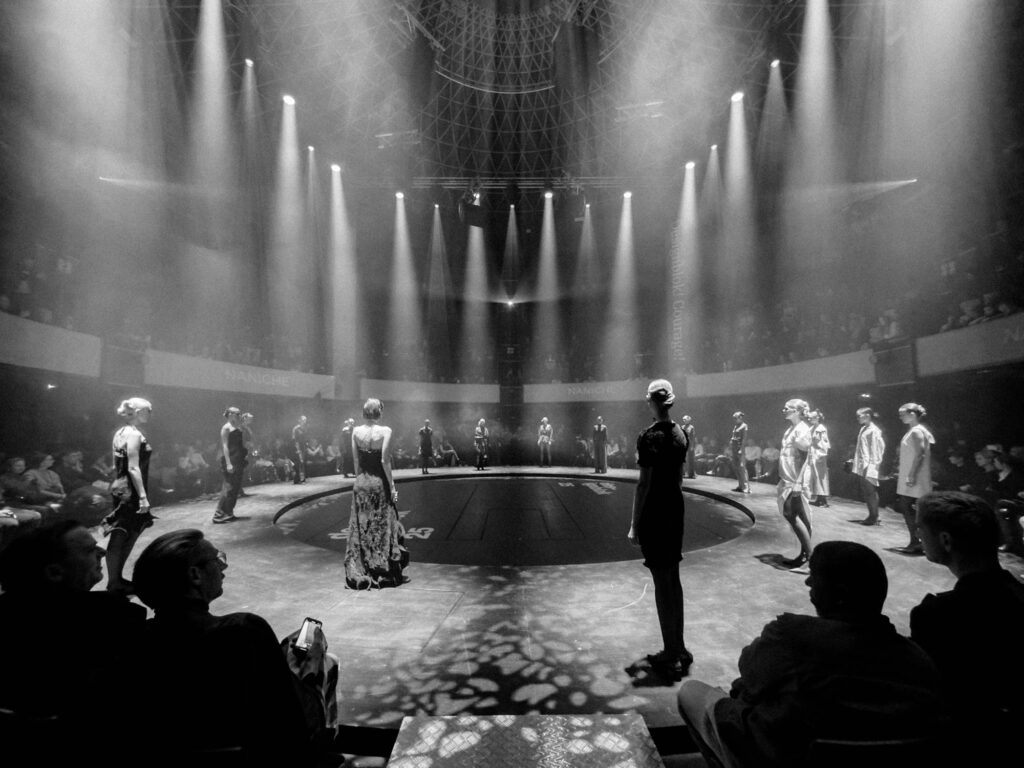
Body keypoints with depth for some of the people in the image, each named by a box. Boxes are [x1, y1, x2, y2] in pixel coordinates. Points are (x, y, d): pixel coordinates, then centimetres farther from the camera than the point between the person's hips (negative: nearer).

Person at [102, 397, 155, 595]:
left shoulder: (120, 433, 11)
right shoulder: (134, 434, -17)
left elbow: (117, 466, 16)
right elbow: (133, 469, -22)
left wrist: (121, 487, 23)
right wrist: (143, 496, -22)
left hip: (121, 489, 9)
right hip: (130, 492, -9)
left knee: (129, 535, 16)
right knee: (120, 538, -1)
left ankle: (116, 579, 25)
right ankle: (114, 583, 8)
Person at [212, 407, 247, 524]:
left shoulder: (238, 428, 16)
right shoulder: (226, 428, -7)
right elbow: (225, 446, -13)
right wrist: (228, 463, -20)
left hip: (238, 461, 8)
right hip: (230, 460, -8)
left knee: (236, 488, 8)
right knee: (228, 487, -9)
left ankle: (229, 513, 14)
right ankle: (219, 514, -6)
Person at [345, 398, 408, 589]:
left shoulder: (356, 431, -1)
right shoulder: (385, 431, -12)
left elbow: (356, 461, 3)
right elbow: (385, 461, -15)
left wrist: (359, 479, 13)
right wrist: (392, 485, -8)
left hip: (361, 483, 3)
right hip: (380, 482, -3)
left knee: (361, 528, 12)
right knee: (383, 528, 9)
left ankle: (360, 573, 17)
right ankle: (384, 572, 16)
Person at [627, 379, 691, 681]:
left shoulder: (650, 436, -18)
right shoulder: (680, 432, 5)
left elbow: (644, 483, -18)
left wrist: (634, 525, -12)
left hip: (654, 513, -8)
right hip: (675, 509, 8)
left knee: (662, 581, 2)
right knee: (673, 577, 17)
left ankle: (672, 658, 14)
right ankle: (678, 649, 29)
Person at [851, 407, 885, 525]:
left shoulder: (874, 430, -11)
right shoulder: (863, 429, 15)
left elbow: (876, 448, -14)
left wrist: (871, 465, -17)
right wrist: (855, 463, 16)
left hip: (869, 467, -8)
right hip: (861, 467, 8)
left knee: (871, 492, -1)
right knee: (866, 492, 12)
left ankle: (874, 517, 7)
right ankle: (872, 516, 20)